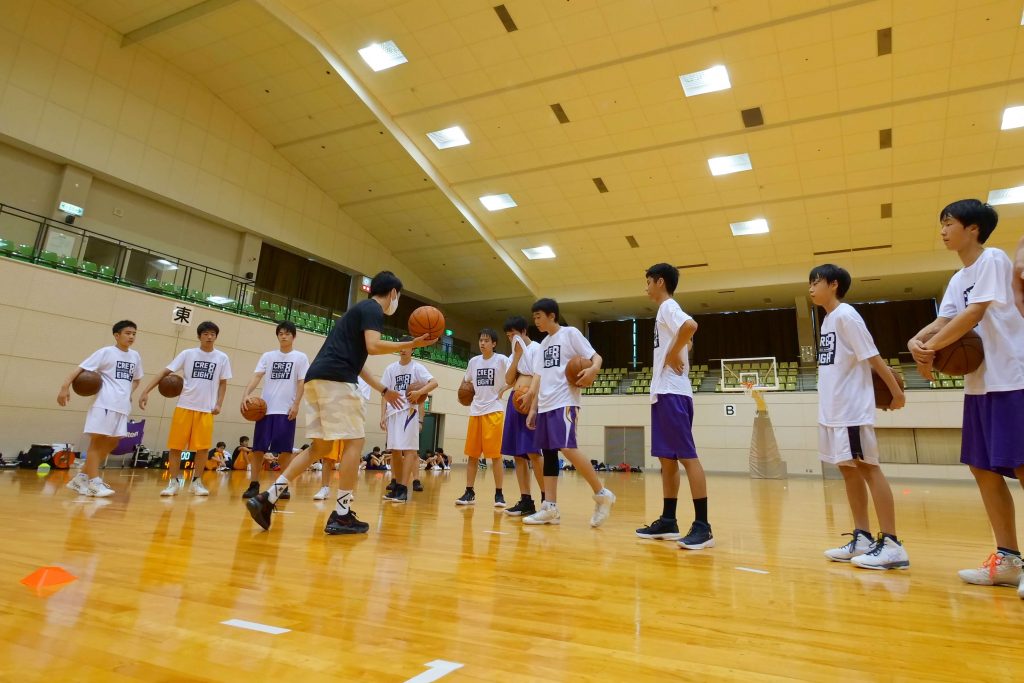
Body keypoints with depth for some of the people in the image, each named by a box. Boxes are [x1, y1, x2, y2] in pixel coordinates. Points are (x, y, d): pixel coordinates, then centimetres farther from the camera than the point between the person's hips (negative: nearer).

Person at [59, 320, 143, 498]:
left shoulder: (135, 356, 14)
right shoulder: (106, 352, -3)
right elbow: (81, 368, -9)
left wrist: (129, 393, 10)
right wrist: (65, 386, -21)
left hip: (123, 406, 7)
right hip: (104, 404, -6)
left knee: (112, 443, 8)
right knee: (97, 441, -3)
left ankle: (81, 477, 20)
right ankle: (94, 482, -2)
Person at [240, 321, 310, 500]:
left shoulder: (301, 357, 6)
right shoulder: (267, 356, 12)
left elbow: (301, 383, 0)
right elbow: (257, 376, 0)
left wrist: (296, 404, -10)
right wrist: (246, 394, -16)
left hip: (287, 410, -2)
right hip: (265, 409, 2)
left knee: (285, 450, 0)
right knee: (258, 448, 2)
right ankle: (254, 484, 11)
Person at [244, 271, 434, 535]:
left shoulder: (360, 309, 29)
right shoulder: (373, 309, 0)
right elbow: (373, 347, -18)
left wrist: (383, 390, 33)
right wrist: (411, 344, -10)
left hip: (317, 378, 10)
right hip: (335, 379, -9)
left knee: (320, 447, 12)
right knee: (354, 442, -3)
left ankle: (266, 498, 9)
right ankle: (341, 515, 1)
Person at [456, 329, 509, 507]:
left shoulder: (501, 360, -4)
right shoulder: (473, 361, 10)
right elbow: (466, 382, 26)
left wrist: (503, 389, -25)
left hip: (494, 410, -5)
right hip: (475, 410, 5)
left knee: (495, 454, -4)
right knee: (472, 454, 6)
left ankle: (499, 493, 5)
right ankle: (469, 492, 14)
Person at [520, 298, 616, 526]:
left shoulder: (570, 333, 0)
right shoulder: (543, 344, 20)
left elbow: (595, 357, -4)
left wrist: (593, 370, -28)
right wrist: (533, 408, 13)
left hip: (564, 402, -8)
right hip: (545, 405, 8)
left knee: (567, 448, -19)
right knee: (548, 452, 5)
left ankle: (602, 494, -5)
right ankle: (550, 508, 8)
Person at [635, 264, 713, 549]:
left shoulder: (668, 307, -8)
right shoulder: (665, 311, 22)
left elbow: (690, 326, -29)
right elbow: (683, 342, 28)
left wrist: (673, 354, -18)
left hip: (672, 393, -10)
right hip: (663, 393, 10)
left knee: (687, 456, -9)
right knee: (667, 458, 11)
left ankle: (702, 526, -6)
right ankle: (668, 520, 18)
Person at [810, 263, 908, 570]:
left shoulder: (845, 315, -10)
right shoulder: (828, 320, 16)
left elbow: (872, 356, -12)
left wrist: (896, 391, -12)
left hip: (852, 409, -9)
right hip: (833, 410, 9)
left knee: (868, 468, -6)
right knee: (849, 469, 11)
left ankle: (891, 544, 1)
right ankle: (862, 538, 18)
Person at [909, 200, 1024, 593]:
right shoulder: (958, 280, 18)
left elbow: (974, 315, -17)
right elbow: (943, 321, 7)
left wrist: (930, 349, -14)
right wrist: (917, 342, -13)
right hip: (980, 383, 8)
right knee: (983, 469, 7)